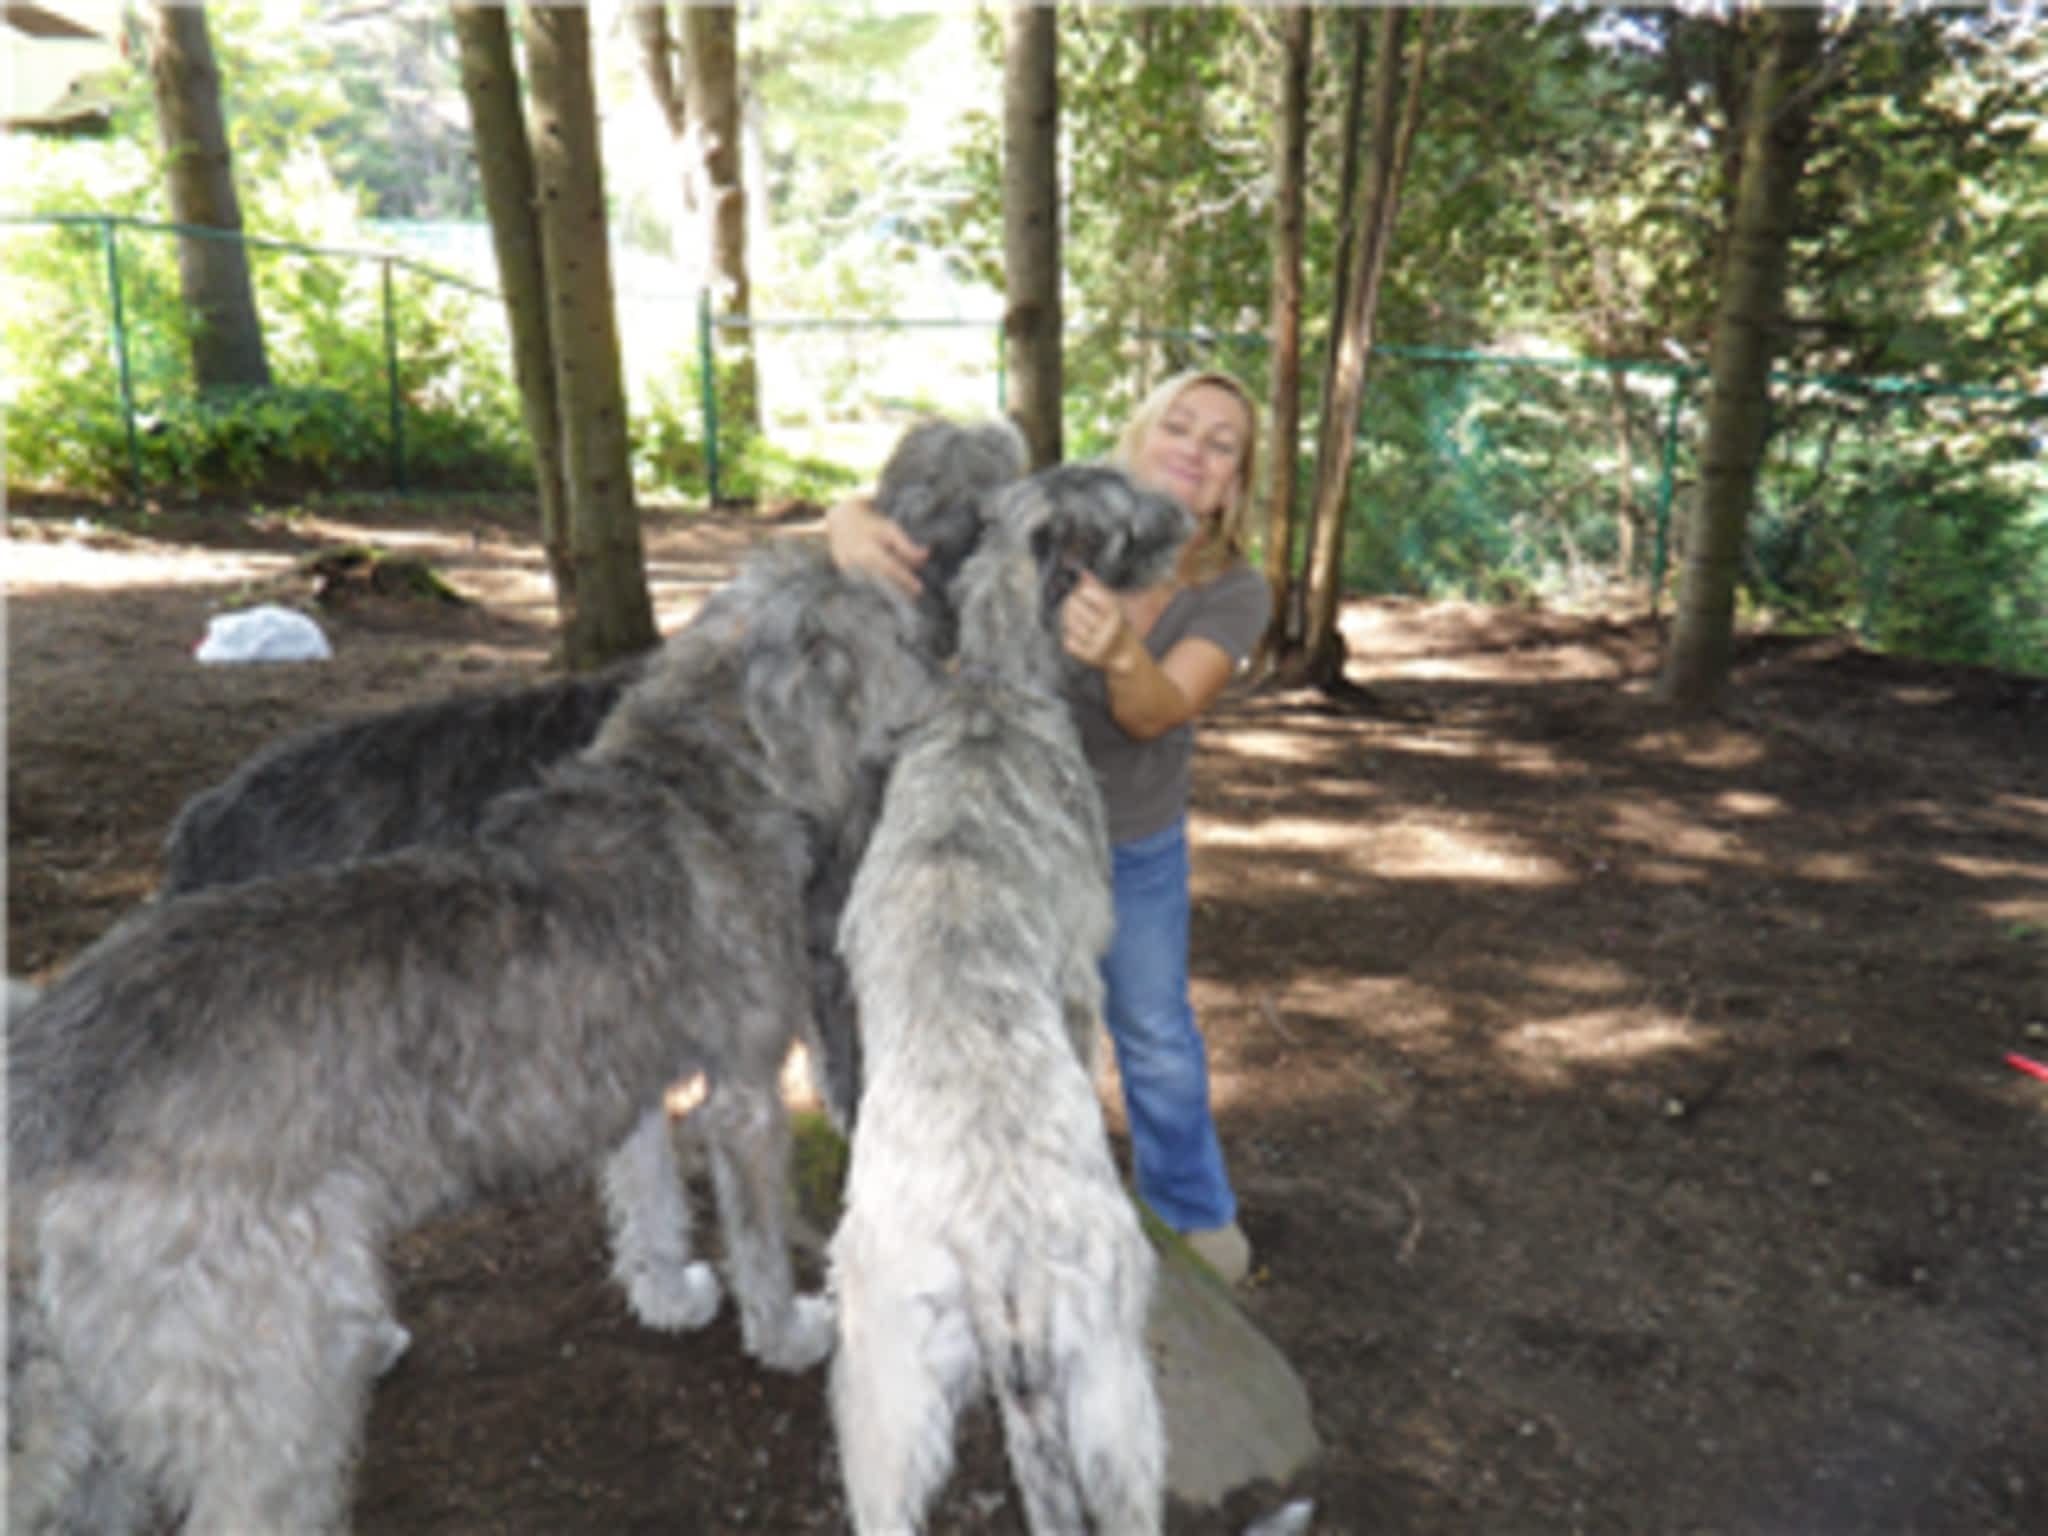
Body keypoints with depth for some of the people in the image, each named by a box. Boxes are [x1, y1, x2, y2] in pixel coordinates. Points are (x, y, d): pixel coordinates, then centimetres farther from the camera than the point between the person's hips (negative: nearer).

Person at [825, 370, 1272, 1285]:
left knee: (1154, 1030, 15)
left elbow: (1156, 712, -37)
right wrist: (854, 523, -54)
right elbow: (877, 509, -30)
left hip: (1136, 840, 1)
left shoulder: (1235, 594, -21)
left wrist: (1119, 652, -60)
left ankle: (1191, 1206, 41)